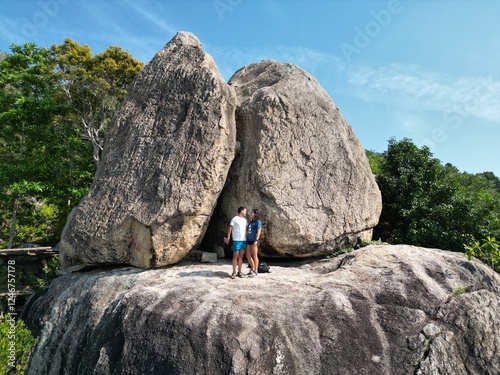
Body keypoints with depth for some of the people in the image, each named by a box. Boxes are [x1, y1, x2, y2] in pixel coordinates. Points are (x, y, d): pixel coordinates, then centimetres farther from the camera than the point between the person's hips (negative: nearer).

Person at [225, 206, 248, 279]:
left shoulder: (245, 220, 14)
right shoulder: (234, 219, -5)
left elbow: (247, 229, 16)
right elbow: (230, 229, -6)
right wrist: (228, 238, -9)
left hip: (244, 240, 6)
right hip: (236, 240, -6)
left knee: (241, 256, 8)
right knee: (235, 256, -1)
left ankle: (239, 272, 15)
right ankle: (234, 272, 6)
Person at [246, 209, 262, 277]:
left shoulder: (258, 222, -5)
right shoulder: (251, 222, 18)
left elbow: (258, 232, -13)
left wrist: (256, 240, -22)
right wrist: (246, 239, 17)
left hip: (254, 241, -8)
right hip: (249, 241, 8)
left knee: (255, 256, -3)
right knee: (248, 256, 9)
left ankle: (255, 271, 4)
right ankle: (252, 268, 24)